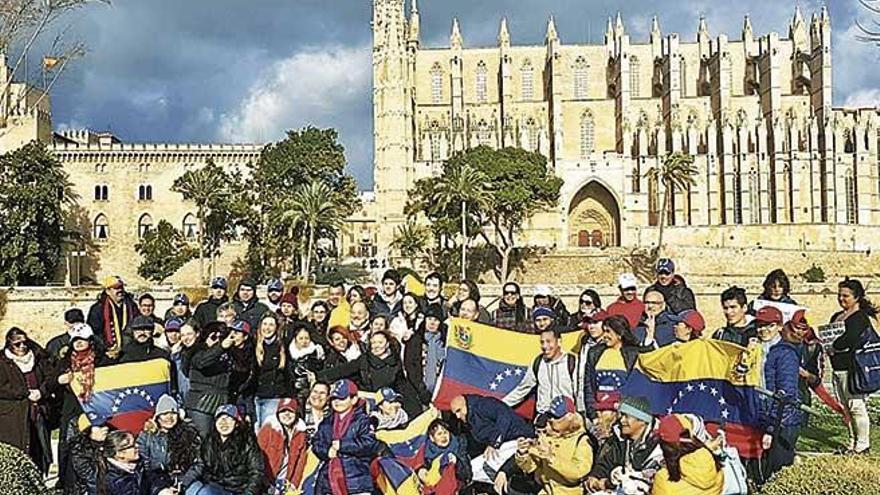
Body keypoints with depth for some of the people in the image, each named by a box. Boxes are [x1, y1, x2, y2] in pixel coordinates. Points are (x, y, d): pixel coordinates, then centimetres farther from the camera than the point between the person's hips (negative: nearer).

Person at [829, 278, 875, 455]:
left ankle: (862, 444, 5)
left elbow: (849, 339, -24)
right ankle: (853, 443, 21)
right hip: (838, 368, 9)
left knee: (856, 407, -4)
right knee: (845, 408, 13)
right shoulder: (836, 316, 17)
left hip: (853, 369, -9)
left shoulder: (861, 317, -11)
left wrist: (833, 348, -11)